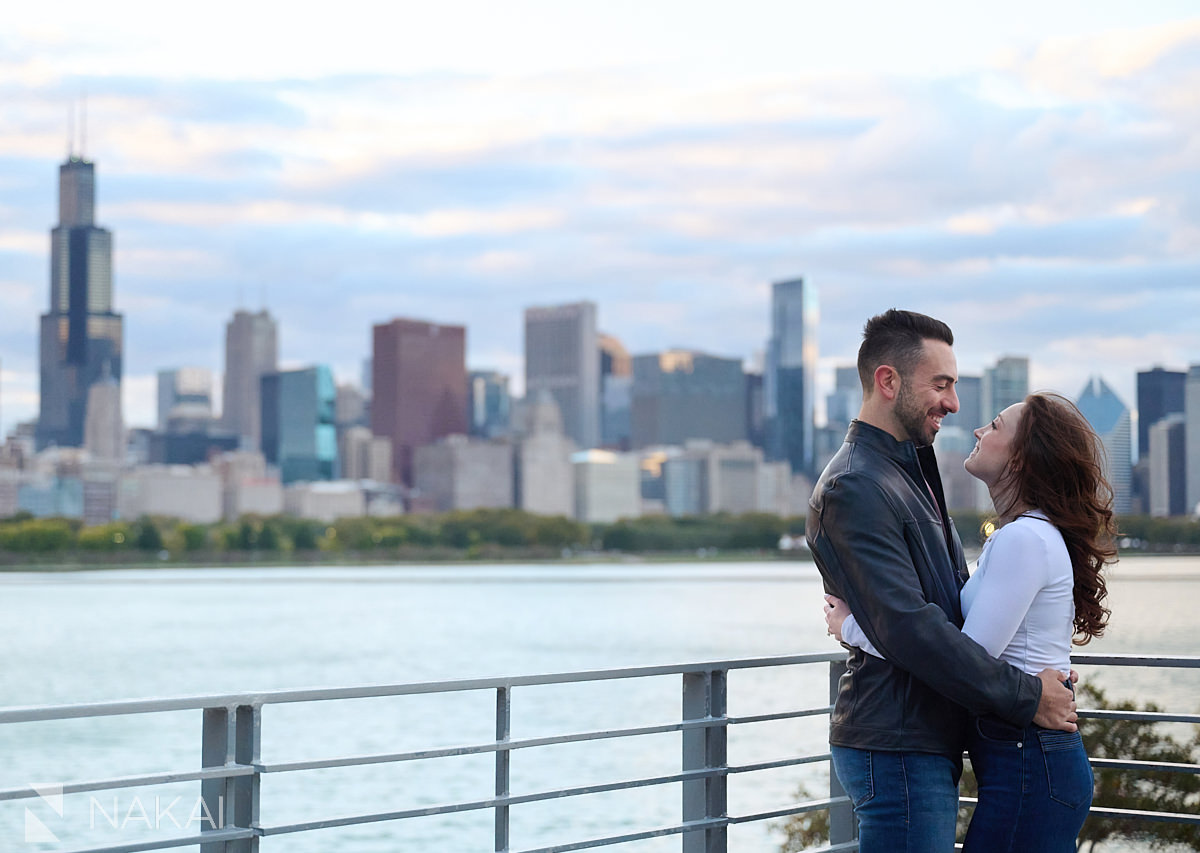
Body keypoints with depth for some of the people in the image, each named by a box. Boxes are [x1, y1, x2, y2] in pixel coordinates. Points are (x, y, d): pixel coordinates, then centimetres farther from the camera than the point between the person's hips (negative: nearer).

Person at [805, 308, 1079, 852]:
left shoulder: (912, 472, 18)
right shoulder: (852, 489, -16)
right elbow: (907, 626, -23)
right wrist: (1024, 697, -17)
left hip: (929, 743, 10)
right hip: (897, 749, -10)